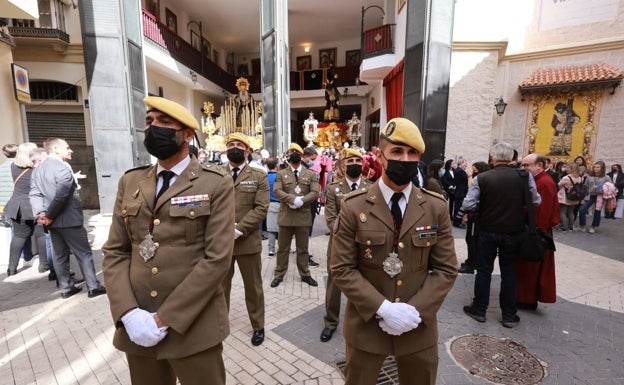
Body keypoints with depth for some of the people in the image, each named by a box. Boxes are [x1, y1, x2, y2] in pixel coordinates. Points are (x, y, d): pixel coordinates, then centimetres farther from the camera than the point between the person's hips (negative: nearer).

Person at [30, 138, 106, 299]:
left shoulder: (37, 169, 12)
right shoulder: (63, 167, -16)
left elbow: (34, 193, 2)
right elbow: (61, 196, -24)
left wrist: (40, 213, -9)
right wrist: (49, 216, -12)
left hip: (53, 221, 8)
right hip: (69, 219, -8)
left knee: (59, 255, 14)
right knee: (84, 253, 0)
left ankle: (66, 288, 23)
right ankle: (93, 287, 5)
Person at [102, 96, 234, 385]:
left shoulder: (216, 184, -8)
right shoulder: (130, 182, 7)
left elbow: (217, 258, -14)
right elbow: (114, 252, 5)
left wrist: (164, 318, -15)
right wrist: (128, 313, -8)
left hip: (194, 327, -4)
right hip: (137, 327, 4)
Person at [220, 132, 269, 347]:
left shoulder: (259, 176, -1)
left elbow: (261, 208, -10)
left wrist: (239, 230, -19)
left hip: (248, 241, -2)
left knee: (253, 286, 13)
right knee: (220, 285, 18)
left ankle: (258, 326, 31)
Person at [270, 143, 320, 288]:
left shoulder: (311, 174, 7)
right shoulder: (281, 173, 5)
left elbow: (315, 192, -4)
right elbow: (277, 190, -9)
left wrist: (301, 201, -19)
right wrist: (293, 199, -22)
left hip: (303, 216, 1)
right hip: (286, 216, 0)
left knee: (303, 248, 13)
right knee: (282, 248, 10)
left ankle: (305, 275, 26)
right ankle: (279, 275, 23)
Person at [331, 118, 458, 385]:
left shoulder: (436, 207, -4)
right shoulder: (353, 207, -11)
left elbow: (446, 269, -2)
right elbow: (342, 269, -11)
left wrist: (415, 310, -14)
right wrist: (382, 309, -20)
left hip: (419, 326, 2)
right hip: (366, 325, -1)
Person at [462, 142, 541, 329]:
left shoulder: (481, 178, -14)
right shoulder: (524, 176, -7)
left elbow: (467, 205, -16)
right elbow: (536, 201, 2)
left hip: (488, 231, -2)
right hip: (513, 232, 2)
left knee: (484, 271, 11)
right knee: (509, 273, 13)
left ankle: (479, 310, 22)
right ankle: (509, 315, 23)